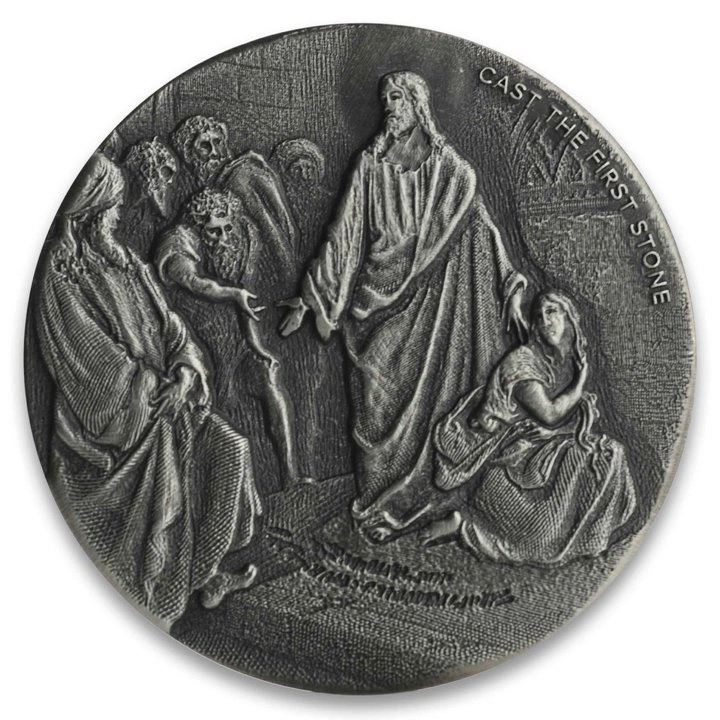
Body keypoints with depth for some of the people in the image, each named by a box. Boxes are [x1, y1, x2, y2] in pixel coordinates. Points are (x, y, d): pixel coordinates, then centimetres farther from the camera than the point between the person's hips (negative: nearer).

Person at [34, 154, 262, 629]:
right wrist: (158, 388, -16)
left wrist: (185, 371, -10)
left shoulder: (127, 264, 12)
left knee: (226, 449, -6)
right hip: (109, 415, -7)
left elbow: (168, 324, 8)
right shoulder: (61, 276, -10)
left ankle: (205, 571, 9)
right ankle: (152, 605, -5)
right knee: (166, 467, -22)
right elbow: (92, 359, -15)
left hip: (161, 398, 7)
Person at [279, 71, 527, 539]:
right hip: (379, 299, 1)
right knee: (379, 401, 1)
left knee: (430, 391, 1)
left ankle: (426, 491, 16)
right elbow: (343, 234, 5)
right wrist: (309, 299, 2)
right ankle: (384, 504, 13)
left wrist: (511, 290, -3)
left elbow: (483, 228, 4)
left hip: (431, 301, 0)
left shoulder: (451, 169, 4)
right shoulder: (371, 166, 5)